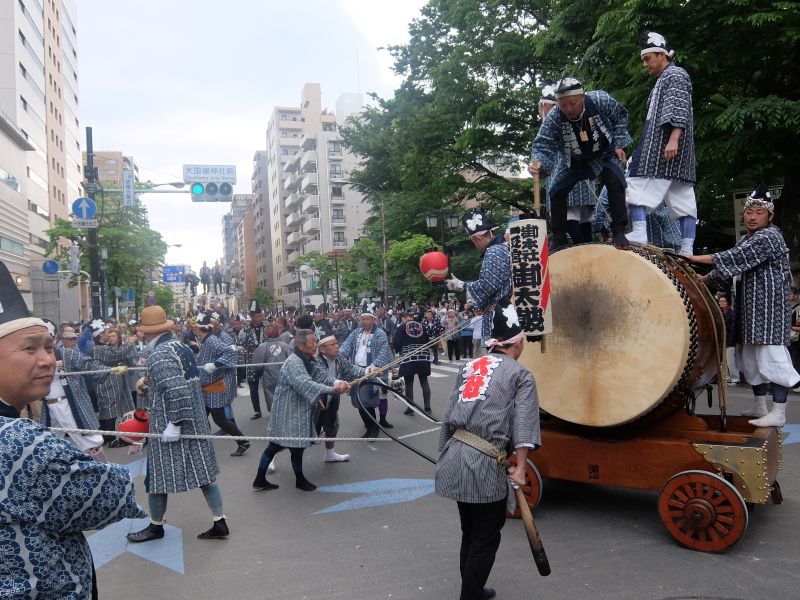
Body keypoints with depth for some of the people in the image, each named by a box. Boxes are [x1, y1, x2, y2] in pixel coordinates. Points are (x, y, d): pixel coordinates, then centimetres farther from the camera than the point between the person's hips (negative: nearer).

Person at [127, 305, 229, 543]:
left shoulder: (159, 355, -19)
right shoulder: (181, 346, 8)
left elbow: (176, 390, -29)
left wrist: (174, 423, -24)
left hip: (168, 427, -8)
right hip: (195, 422, 9)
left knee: (159, 474, 9)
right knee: (202, 472, 11)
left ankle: (156, 526, 26)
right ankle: (220, 523, 14)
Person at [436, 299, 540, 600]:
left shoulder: (468, 367, 16)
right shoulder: (520, 375, 1)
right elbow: (523, 423, -11)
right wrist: (520, 469, -11)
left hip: (453, 457, 7)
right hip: (484, 464, -6)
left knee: (470, 531, 23)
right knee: (486, 538, 8)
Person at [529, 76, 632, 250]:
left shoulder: (600, 100, -27)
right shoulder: (553, 119, -30)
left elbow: (620, 116, -8)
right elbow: (543, 144, -33)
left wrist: (619, 145, -12)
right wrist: (539, 163, -56)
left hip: (603, 154, -1)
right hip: (572, 161, 1)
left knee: (616, 181, -23)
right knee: (556, 192, -7)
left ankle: (618, 231, -10)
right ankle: (559, 239, 8)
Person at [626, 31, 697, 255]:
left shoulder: (675, 75, 0)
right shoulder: (663, 79, 29)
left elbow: (679, 110, -14)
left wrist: (674, 138, -25)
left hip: (663, 146, -10)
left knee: (638, 184, -15)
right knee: (683, 199, 3)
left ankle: (639, 232, -25)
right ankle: (687, 249, 2)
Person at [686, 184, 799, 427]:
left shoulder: (769, 236, -10)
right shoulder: (746, 239, 19)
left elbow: (734, 258, -22)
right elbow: (730, 268, 20)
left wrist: (698, 258, -22)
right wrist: (703, 280, 8)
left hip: (768, 307, -10)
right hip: (750, 308, 10)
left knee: (770, 355, -11)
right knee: (751, 356, 12)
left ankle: (778, 413, -9)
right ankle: (760, 407, 22)